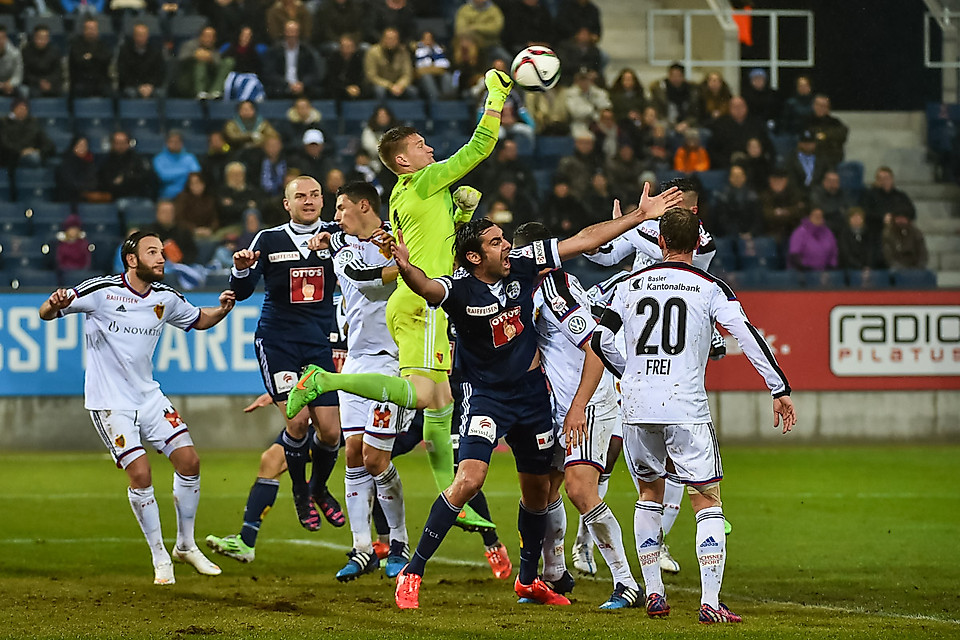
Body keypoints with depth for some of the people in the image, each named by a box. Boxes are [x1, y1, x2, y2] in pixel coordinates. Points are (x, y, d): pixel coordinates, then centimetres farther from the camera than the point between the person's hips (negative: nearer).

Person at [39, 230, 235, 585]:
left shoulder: (165, 298, 3)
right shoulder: (101, 291, -13)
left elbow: (199, 320, 20)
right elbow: (46, 313, -9)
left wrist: (222, 308, -2)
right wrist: (56, 304, -34)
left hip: (149, 396, 6)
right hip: (110, 402, -6)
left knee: (189, 461, -3)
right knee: (140, 475, -14)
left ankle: (186, 545, 16)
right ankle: (160, 559, 1)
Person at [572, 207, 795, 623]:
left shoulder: (630, 286, 9)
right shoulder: (710, 288, 0)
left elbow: (601, 342, 12)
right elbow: (748, 337, -9)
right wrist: (779, 390, -5)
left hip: (637, 405, 3)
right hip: (686, 408, -3)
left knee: (650, 494, 23)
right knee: (708, 502, 2)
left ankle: (653, 593, 20)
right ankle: (710, 602, -10)